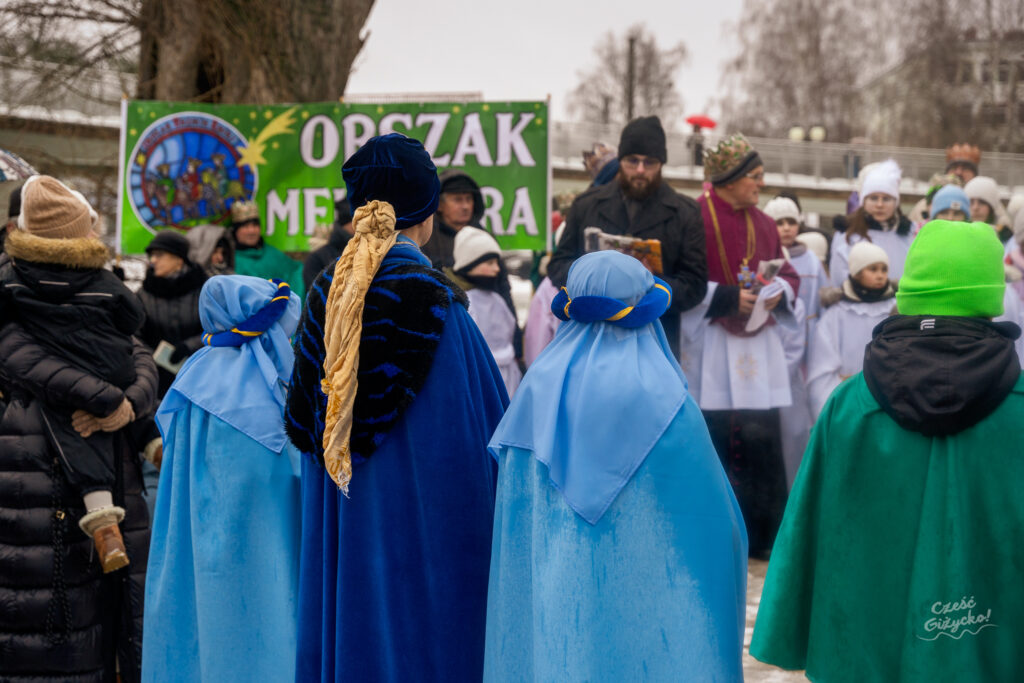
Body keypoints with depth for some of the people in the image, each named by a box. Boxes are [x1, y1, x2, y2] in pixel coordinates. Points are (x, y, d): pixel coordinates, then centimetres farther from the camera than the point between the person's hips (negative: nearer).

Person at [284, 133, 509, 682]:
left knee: (348, 626, 13)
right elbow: (488, 423, -10)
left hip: (338, 517, 5)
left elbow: (300, 421, 7)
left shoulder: (327, 291, 1)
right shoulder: (432, 297, -14)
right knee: (418, 638, 3)